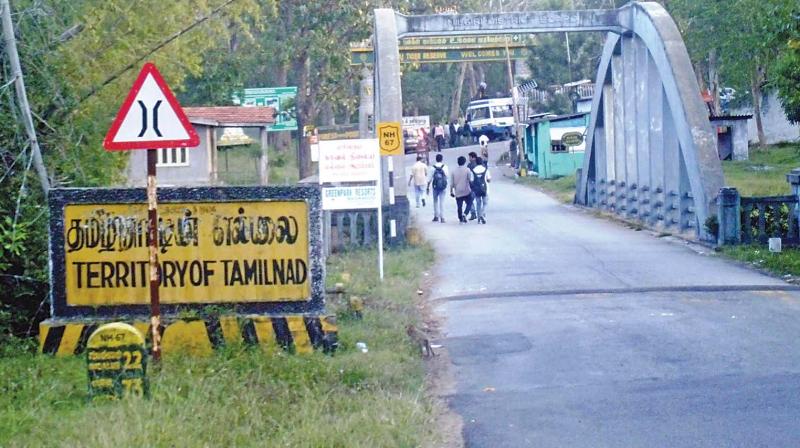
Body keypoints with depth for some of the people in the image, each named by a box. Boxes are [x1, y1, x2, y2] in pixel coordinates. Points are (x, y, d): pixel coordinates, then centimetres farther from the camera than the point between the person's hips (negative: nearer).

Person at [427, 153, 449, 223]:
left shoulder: (433, 168, -5)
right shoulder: (445, 167, -6)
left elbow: (430, 178, -4)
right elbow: (447, 176, -4)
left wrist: (428, 187, 3)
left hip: (435, 186, 0)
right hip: (443, 187, 0)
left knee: (435, 201, 15)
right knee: (442, 201, 3)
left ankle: (436, 216, 15)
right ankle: (442, 217, -1)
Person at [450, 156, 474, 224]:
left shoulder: (454, 171, 2)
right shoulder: (467, 170, -7)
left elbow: (452, 183, 4)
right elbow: (470, 180, -7)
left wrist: (451, 191, 11)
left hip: (458, 192, 3)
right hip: (466, 191, -3)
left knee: (459, 206, 9)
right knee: (469, 204, 11)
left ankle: (461, 219, 12)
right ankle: (464, 214, -11)